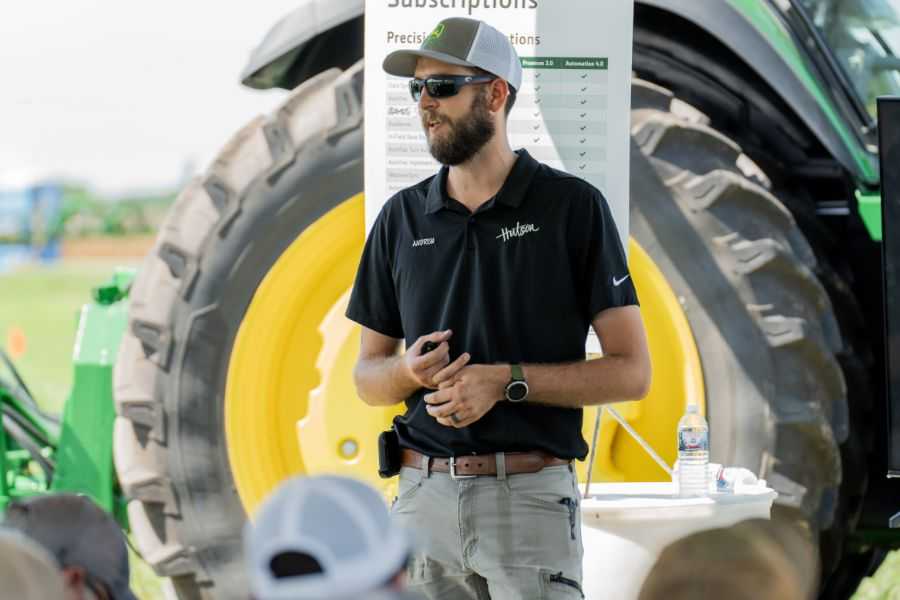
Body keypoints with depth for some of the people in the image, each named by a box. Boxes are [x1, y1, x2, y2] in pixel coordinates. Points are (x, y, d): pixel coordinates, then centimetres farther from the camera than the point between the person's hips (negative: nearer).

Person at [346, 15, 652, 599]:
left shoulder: (572, 206, -1)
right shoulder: (402, 217, 11)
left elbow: (632, 371, -3)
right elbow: (367, 375, 16)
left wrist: (508, 381, -14)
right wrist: (410, 371, -7)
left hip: (533, 494, -4)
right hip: (424, 493, 4)